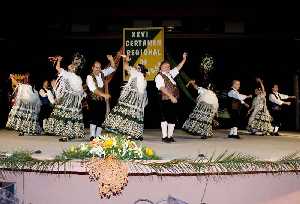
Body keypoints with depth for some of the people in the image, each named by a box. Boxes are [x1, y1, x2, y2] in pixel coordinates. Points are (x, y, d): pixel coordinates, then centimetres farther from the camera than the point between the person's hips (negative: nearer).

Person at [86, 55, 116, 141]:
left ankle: (98, 136, 10)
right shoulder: (89, 77, -9)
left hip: (102, 100, 6)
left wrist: (111, 60, -5)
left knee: (101, 118, 4)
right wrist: (104, 95, -33)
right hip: (93, 100, -6)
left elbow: (112, 68, 13)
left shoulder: (102, 73, 8)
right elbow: (93, 89, -21)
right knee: (94, 117, -13)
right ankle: (92, 136, -10)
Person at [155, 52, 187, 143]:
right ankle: (164, 137, -1)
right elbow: (162, 88, -15)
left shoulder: (170, 74, 18)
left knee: (173, 118, 8)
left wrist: (184, 59, 14)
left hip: (174, 100, 8)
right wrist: (171, 96, -22)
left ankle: (170, 136, 14)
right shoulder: (159, 77, -4)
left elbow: (178, 68, 24)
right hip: (165, 100, -8)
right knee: (165, 118, -6)